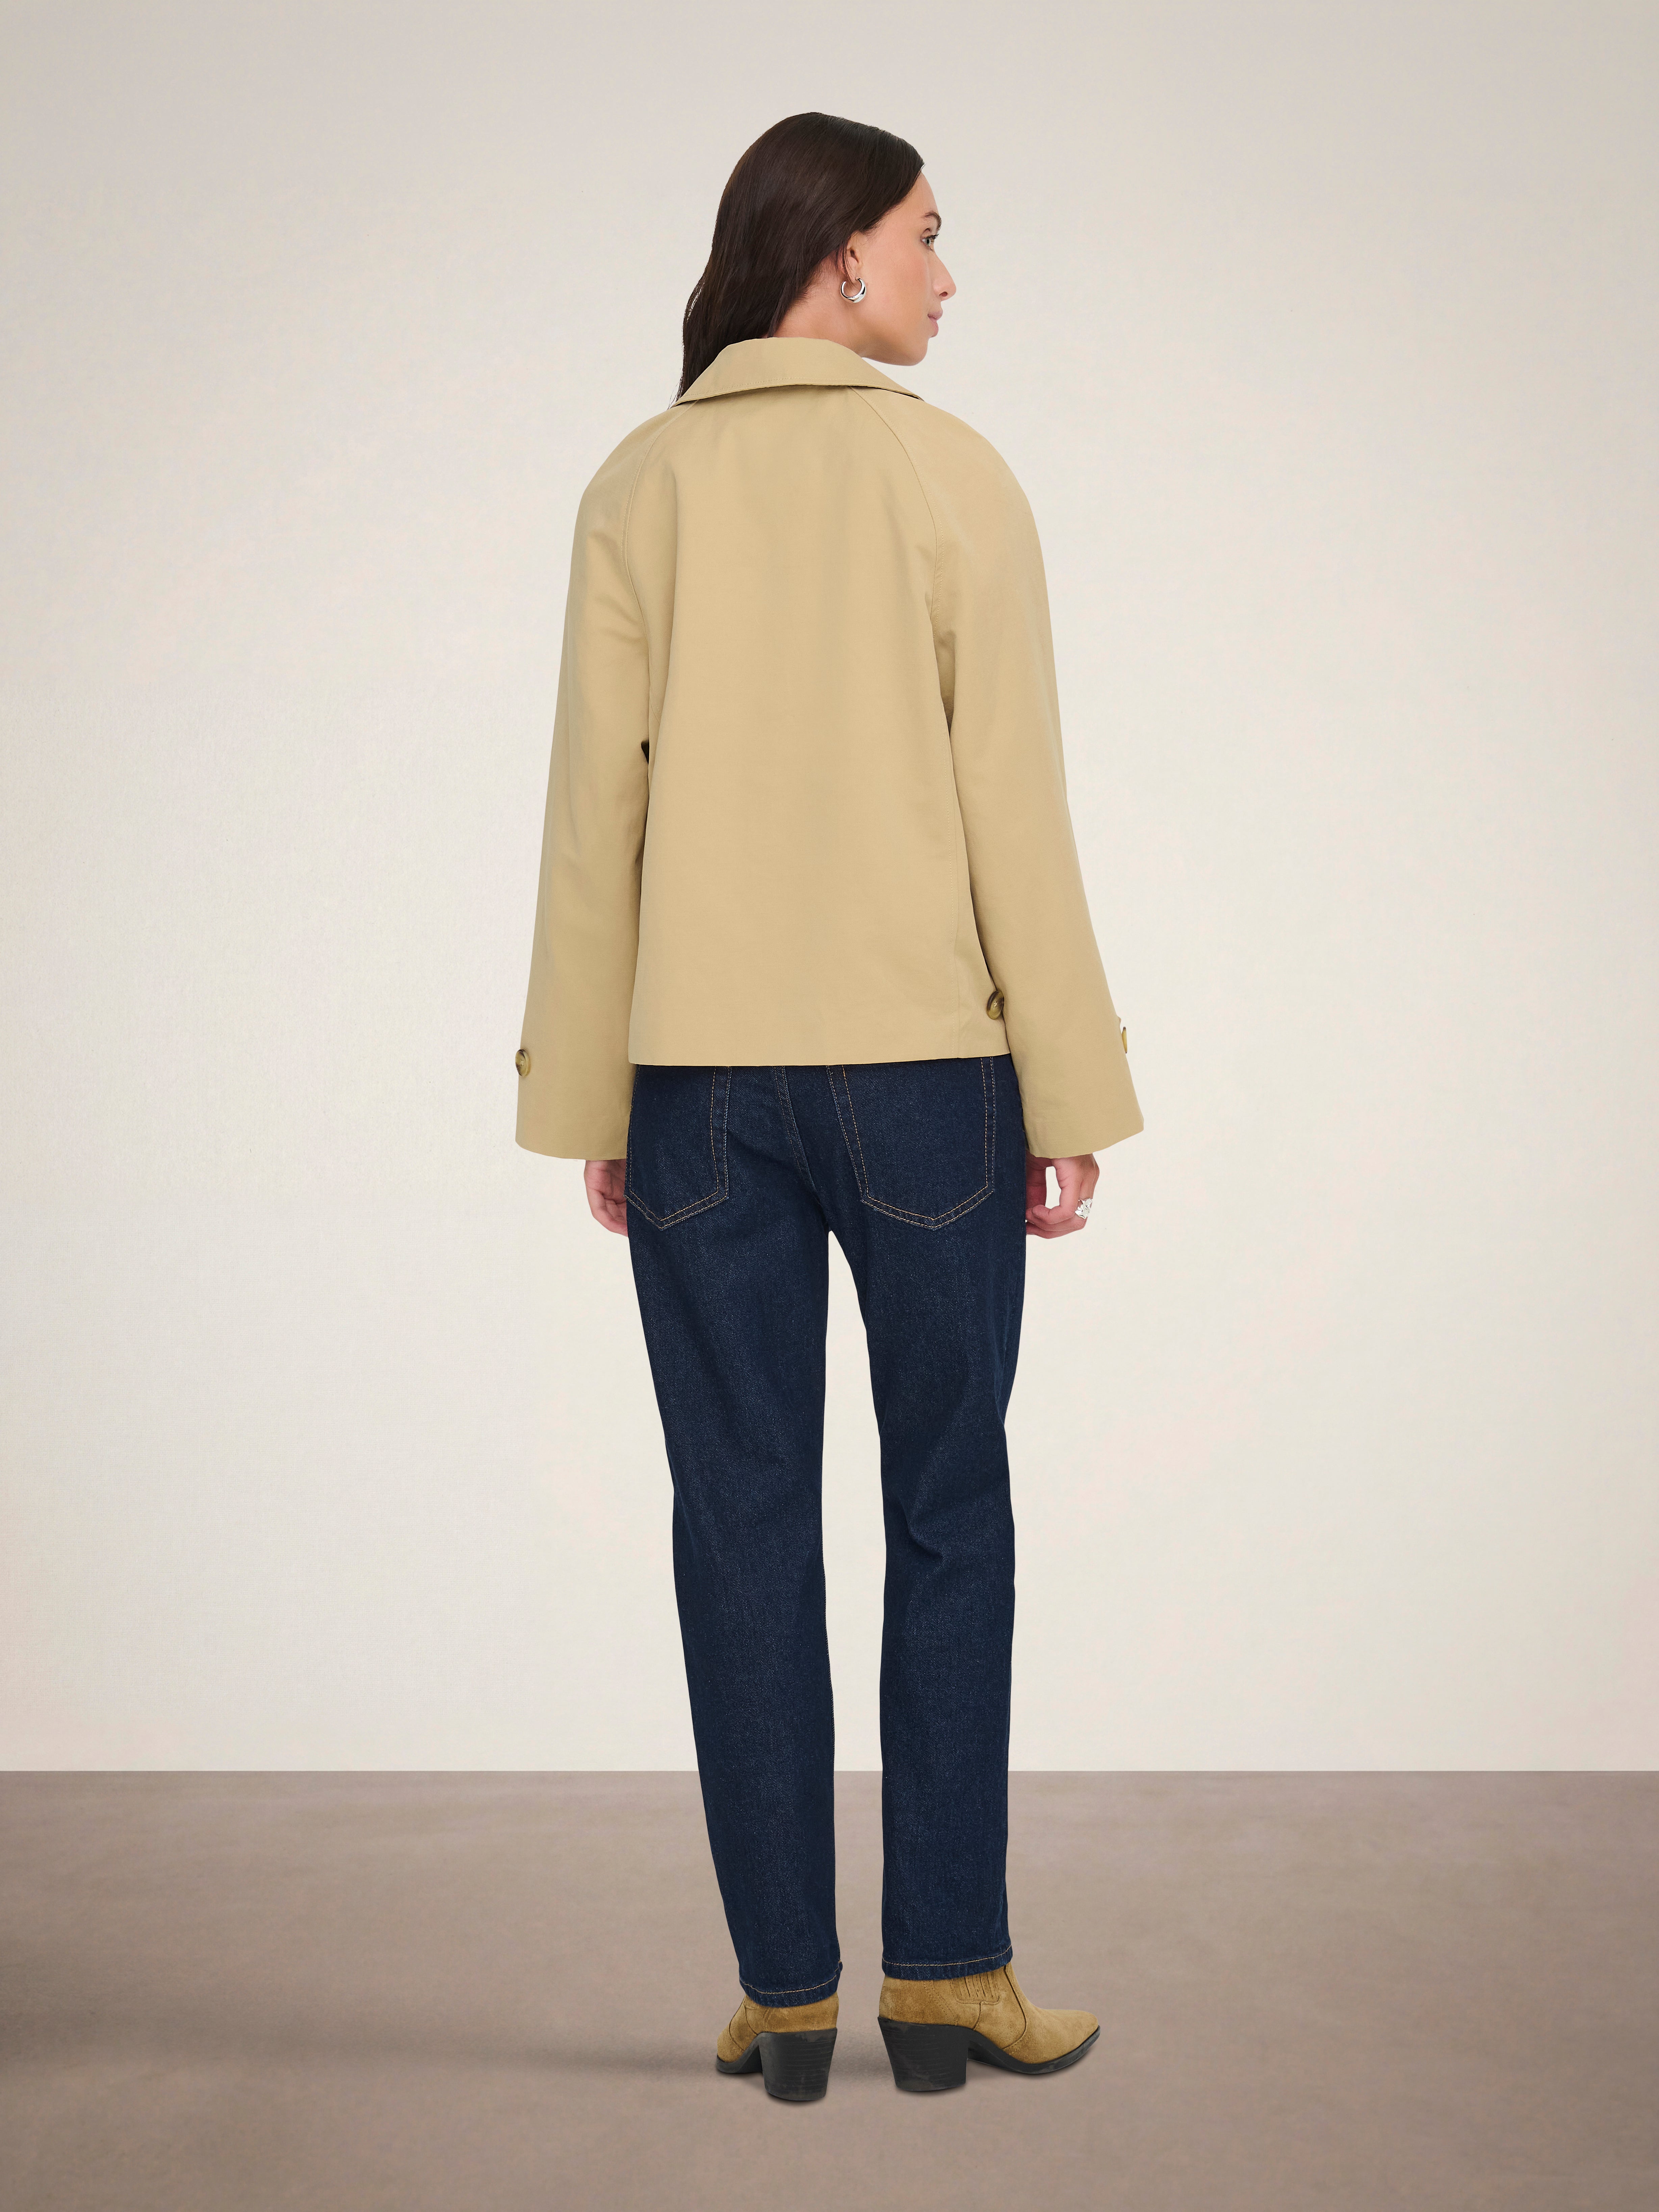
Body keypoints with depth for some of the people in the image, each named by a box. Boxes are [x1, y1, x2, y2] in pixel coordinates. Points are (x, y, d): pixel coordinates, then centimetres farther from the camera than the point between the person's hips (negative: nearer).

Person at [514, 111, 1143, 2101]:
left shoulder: (641, 489, 4)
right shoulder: (952, 479, -2)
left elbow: (594, 813, 1)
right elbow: (1012, 807, -6)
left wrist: (590, 1100, 6)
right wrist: (1070, 1096, -1)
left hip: (701, 1076, 2)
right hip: (921, 1063, -1)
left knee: (745, 1523, 7)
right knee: (946, 1511, 10)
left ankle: (786, 1991, 14)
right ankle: (945, 1968, 15)